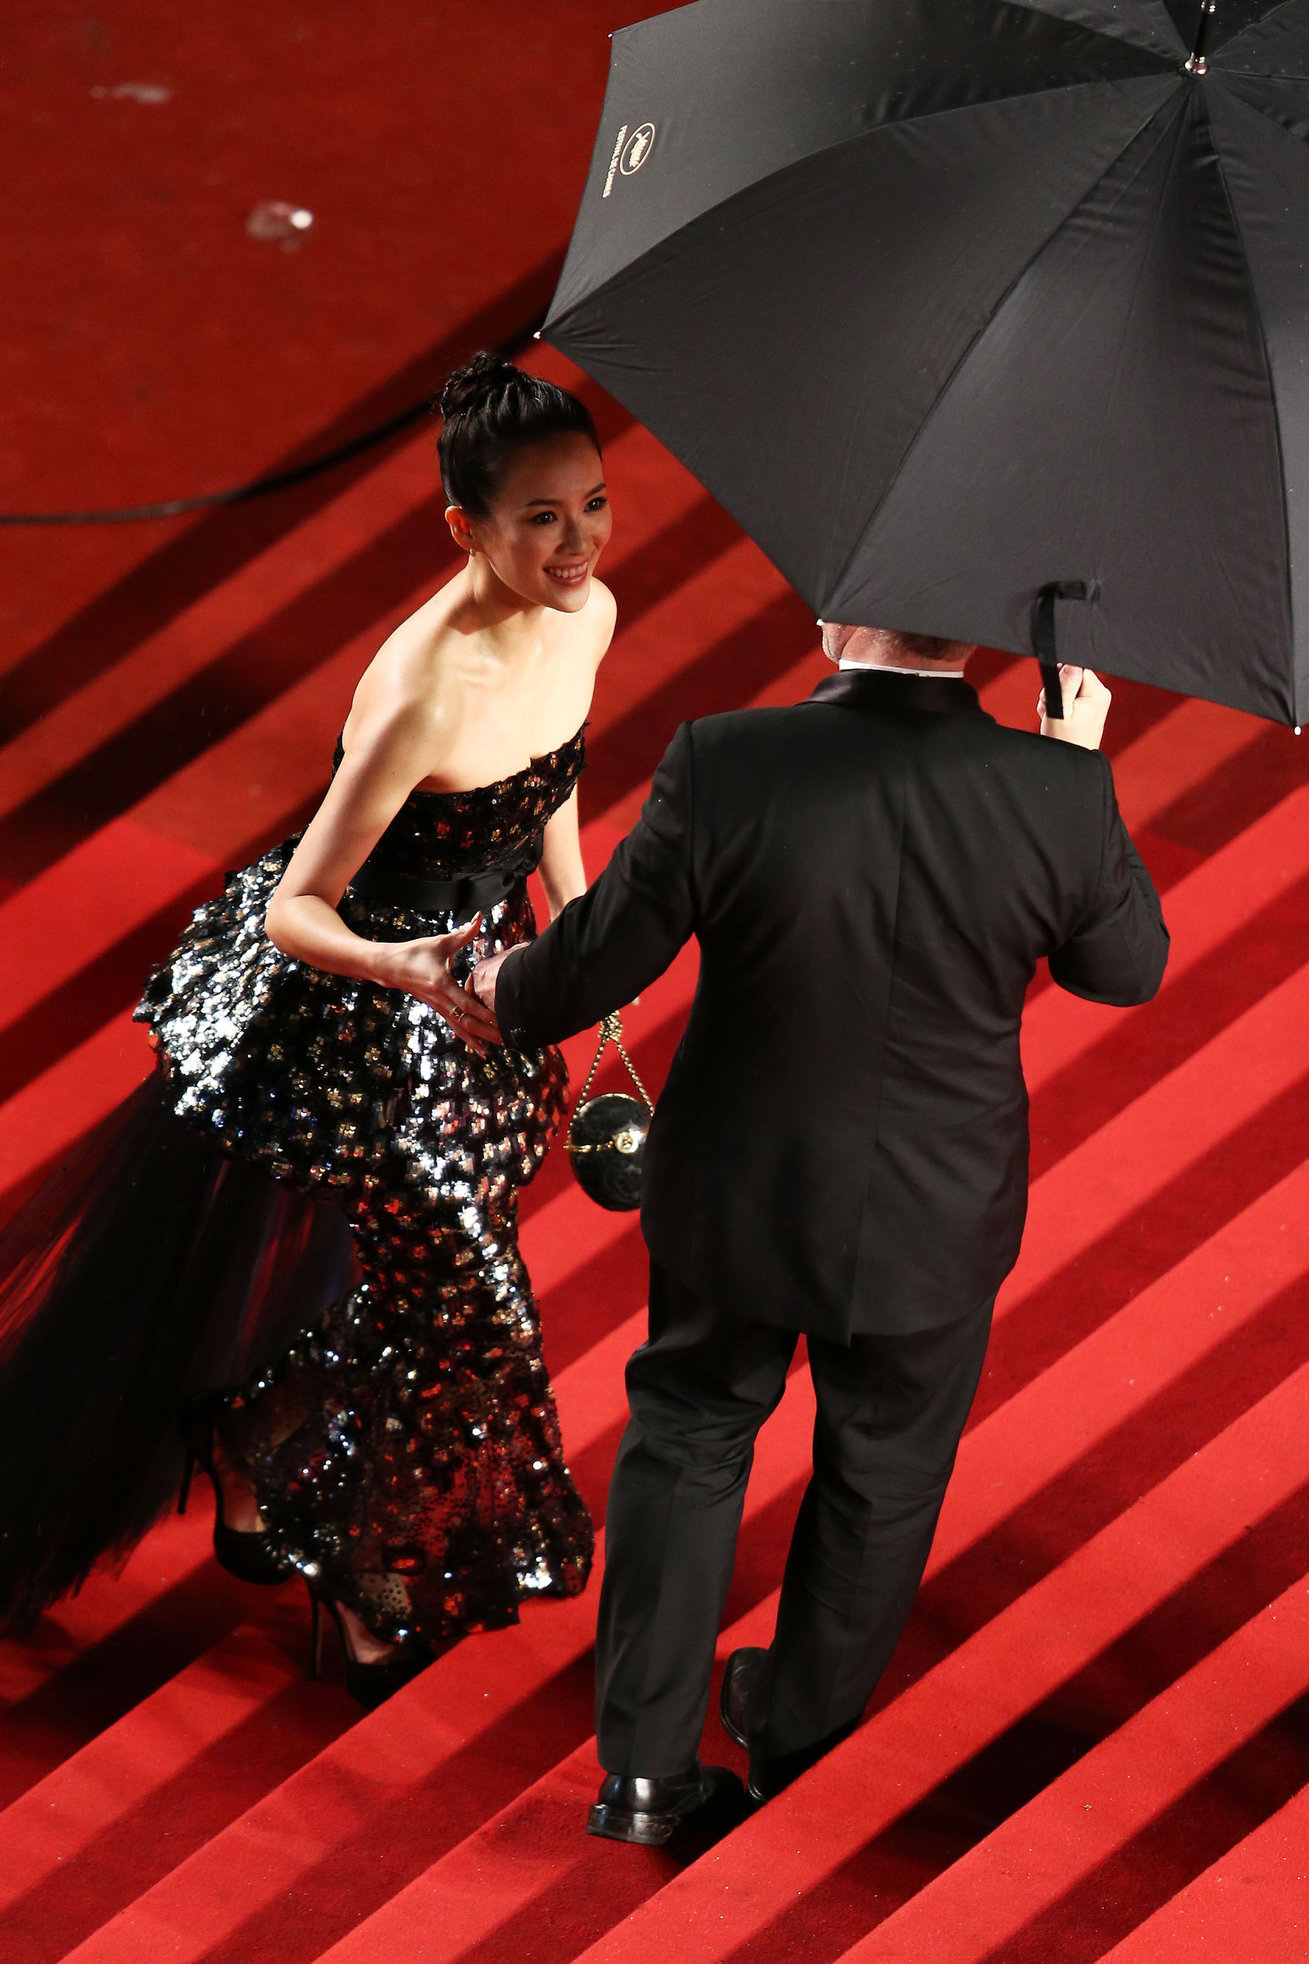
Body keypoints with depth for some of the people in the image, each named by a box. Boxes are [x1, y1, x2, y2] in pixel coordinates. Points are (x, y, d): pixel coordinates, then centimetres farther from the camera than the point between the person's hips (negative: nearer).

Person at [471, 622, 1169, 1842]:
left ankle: (646, 1762, 27)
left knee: (688, 1442, 23)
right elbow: (1127, 970, -3)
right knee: (880, 1478, 24)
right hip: (938, 1216, 1)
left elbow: (598, 960, -13)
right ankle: (801, 1734, 44)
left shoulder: (724, 766, -25)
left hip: (736, 1200, 0)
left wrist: (506, 994, 9)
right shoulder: (1060, 793, -23)